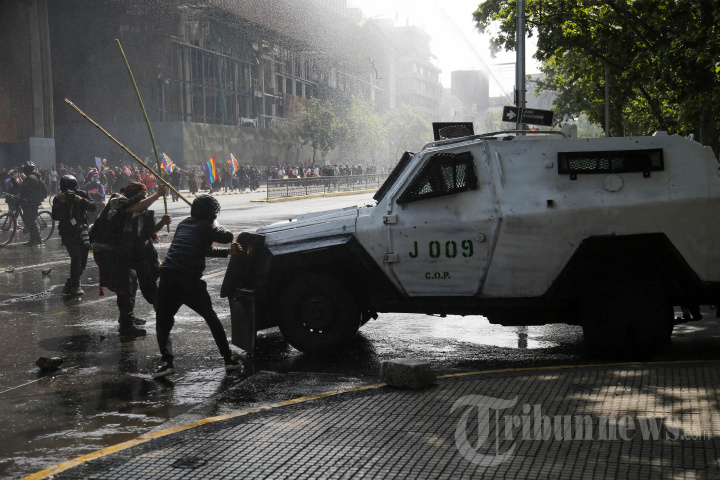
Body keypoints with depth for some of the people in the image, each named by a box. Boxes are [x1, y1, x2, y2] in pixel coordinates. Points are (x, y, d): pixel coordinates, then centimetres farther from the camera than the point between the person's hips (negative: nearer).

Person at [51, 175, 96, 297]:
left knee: (82, 260, 3)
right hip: (67, 233, -3)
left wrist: (81, 200, -27)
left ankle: (70, 285, 20)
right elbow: (55, 217, -15)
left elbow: (93, 207, -12)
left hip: (81, 230, 3)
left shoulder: (82, 194, 0)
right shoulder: (58, 199, -5)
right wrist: (62, 203, -27)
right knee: (76, 257, -19)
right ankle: (75, 286, -11)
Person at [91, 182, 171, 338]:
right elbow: (139, 207, -33)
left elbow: (149, 230, 15)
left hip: (121, 253, 10)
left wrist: (162, 223, -4)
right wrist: (158, 194, -22)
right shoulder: (118, 201, -15)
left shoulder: (136, 214, 12)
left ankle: (128, 317, 39)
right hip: (108, 253, -10)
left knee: (132, 281, 21)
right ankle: (126, 326, -6)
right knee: (125, 286, -12)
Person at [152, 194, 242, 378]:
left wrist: (228, 252, 31)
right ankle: (229, 360, 18)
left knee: (163, 323, 12)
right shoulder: (206, 227, 3)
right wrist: (215, 225, 22)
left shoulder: (184, 224, 23)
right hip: (190, 281, -3)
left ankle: (167, 362, -7)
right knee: (211, 318, 16)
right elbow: (228, 237, 5)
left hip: (167, 277, 3)